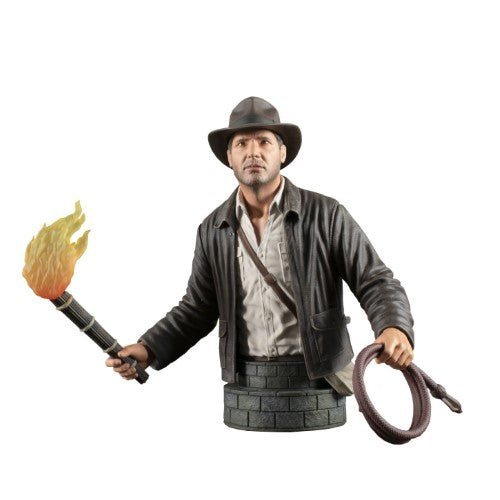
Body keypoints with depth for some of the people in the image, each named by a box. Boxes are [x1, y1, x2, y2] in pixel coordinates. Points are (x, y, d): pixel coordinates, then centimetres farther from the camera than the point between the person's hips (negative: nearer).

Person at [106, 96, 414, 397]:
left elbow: (375, 281, -5)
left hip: (323, 385, -2)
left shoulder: (326, 215, -5)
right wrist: (148, 350, -3)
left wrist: (395, 328, -26)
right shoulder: (213, 230, 5)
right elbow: (198, 308, 11)